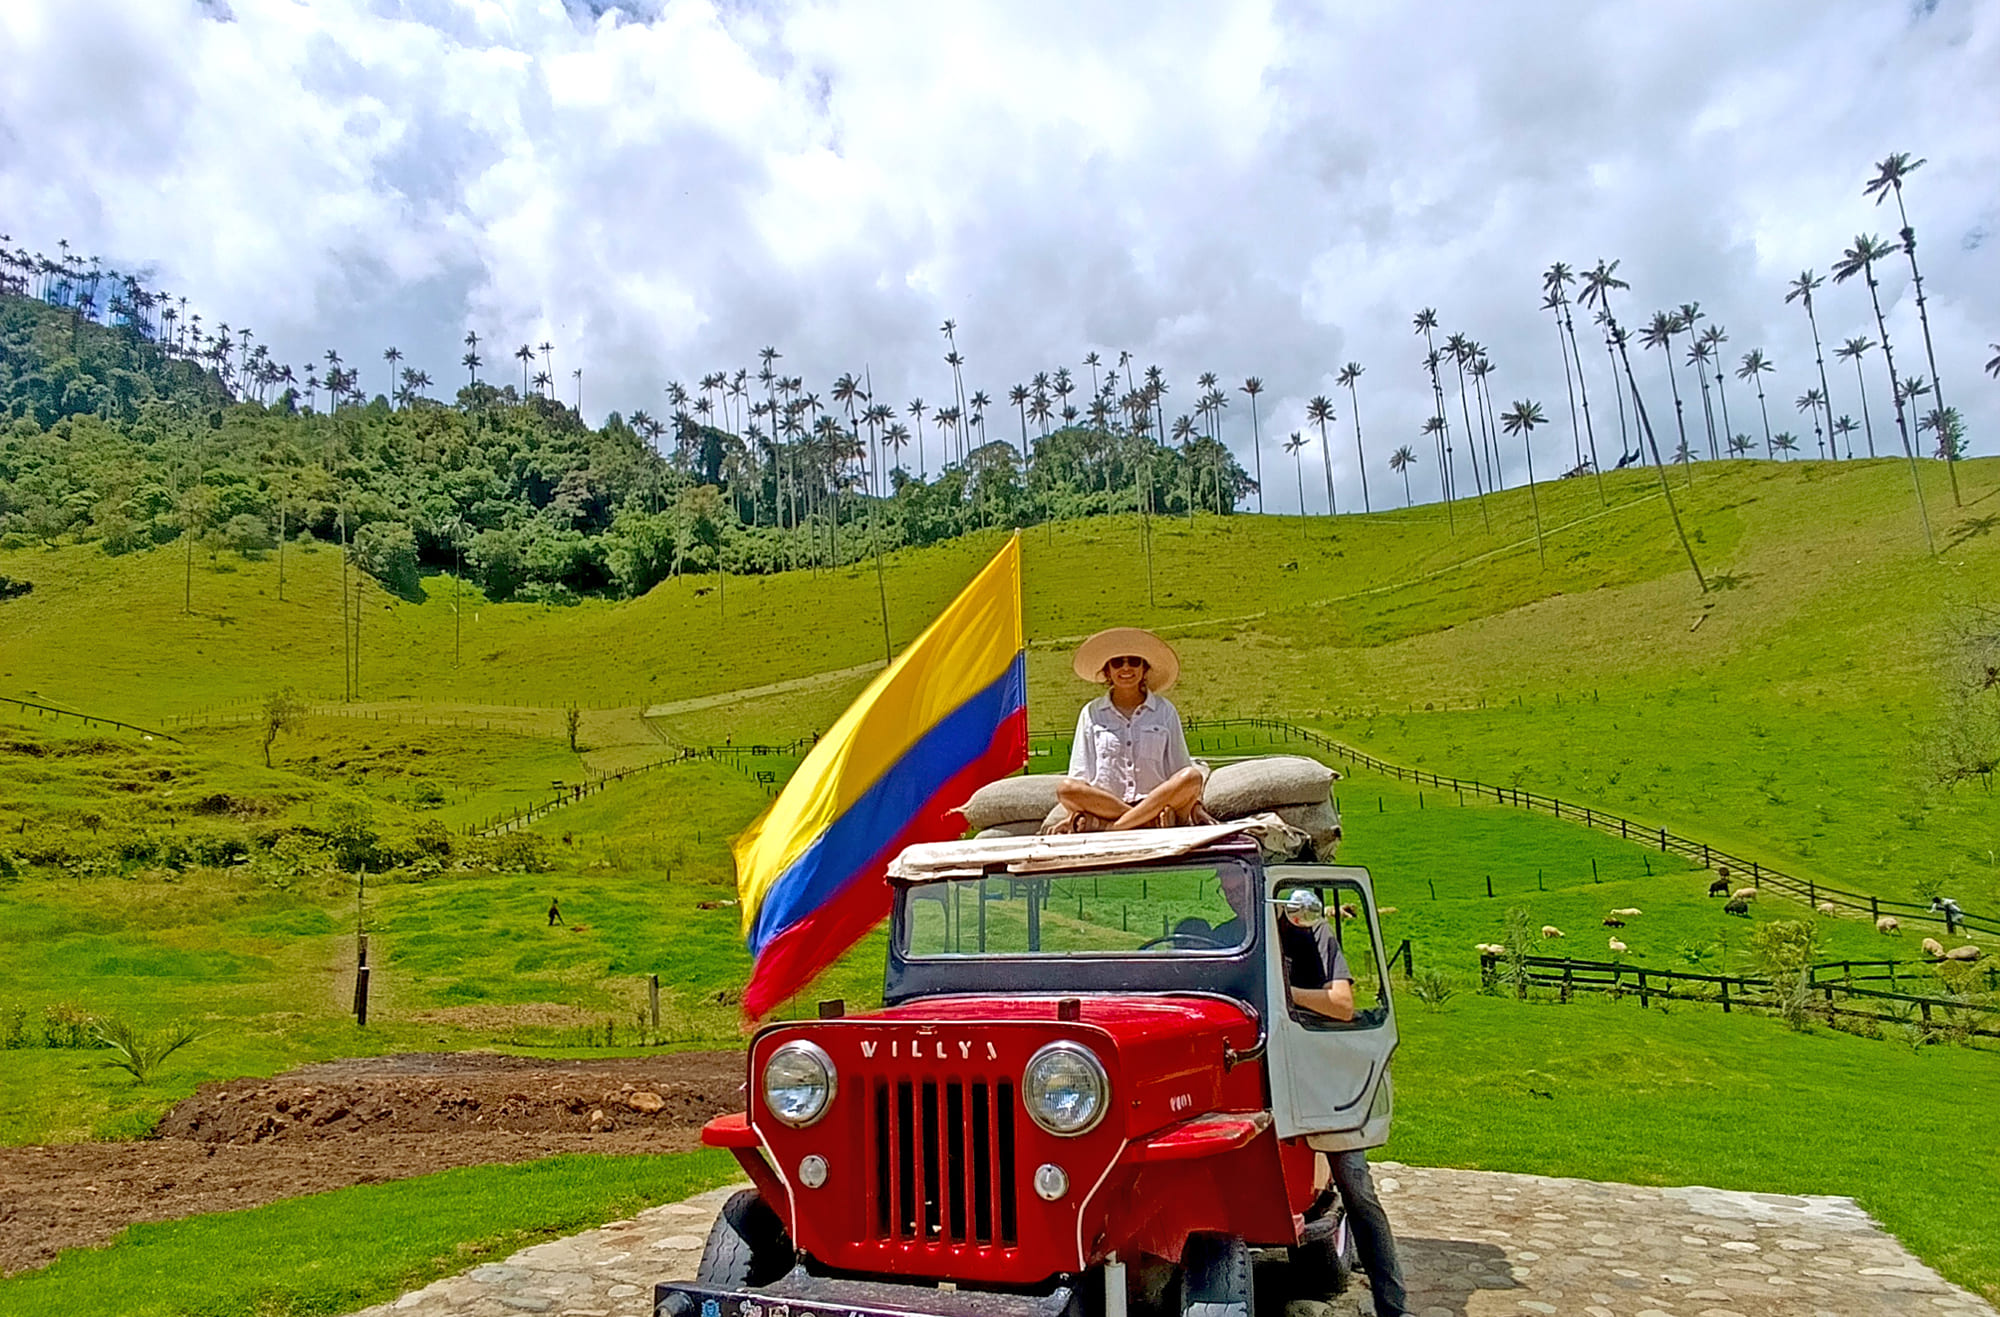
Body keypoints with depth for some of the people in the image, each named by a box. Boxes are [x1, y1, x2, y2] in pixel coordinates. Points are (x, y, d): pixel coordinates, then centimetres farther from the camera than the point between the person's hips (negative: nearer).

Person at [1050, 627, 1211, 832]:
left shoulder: (1165, 712, 14)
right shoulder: (1091, 714, 13)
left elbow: (1184, 773, 12)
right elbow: (1080, 776, 9)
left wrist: (1196, 808, -4)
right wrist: (1076, 814, -7)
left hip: (1158, 802, 1)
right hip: (1102, 804, 0)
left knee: (1193, 776, -27)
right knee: (1064, 788, -29)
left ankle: (1105, 826, -28)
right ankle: (1153, 822, -29)